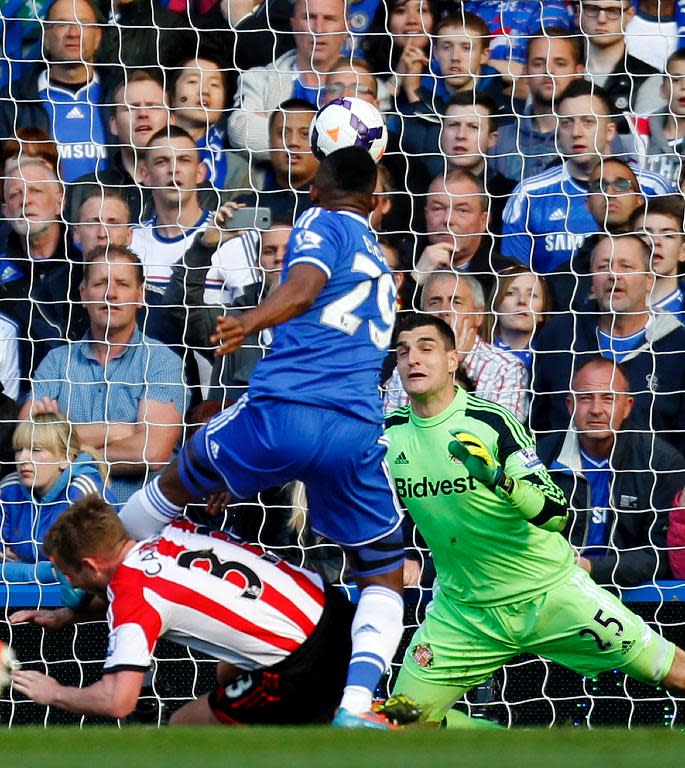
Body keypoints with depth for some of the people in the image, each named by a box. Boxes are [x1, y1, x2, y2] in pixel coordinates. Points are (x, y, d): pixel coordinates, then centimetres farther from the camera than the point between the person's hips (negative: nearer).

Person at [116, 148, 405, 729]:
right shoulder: (380, 262, 28)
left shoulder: (321, 224, 8)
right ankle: (356, 702, -9)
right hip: (357, 433, 4)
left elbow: (304, 287, -15)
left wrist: (250, 322, -28)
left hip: (282, 413, -4)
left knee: (183, 480, 25)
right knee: (384, 578, 14)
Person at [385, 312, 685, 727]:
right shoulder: (389, 433, -2)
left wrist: (499, 479, -36)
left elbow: (556, 514, -21)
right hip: (465, 610, 4)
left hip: (549, 594, -4)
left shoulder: (491, 421, -15)